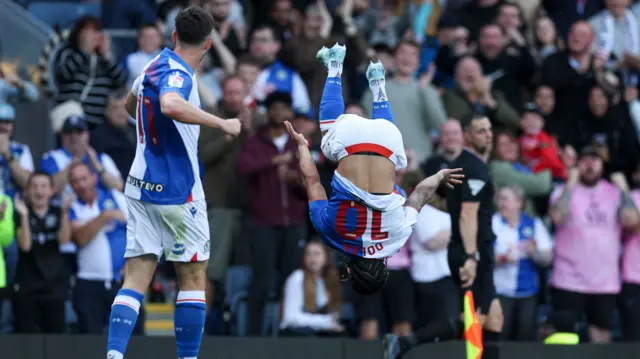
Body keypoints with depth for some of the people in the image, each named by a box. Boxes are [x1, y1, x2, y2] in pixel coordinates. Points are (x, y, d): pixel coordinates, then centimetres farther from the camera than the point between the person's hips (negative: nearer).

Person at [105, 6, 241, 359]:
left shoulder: (155, 65, 10)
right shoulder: (177, 73, -15)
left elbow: (131, 104, 30)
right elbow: (171, 105, -39)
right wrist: (222, 123, -32)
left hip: (142, 185, 7)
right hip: (177, 191, -7)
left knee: (135, 280, 0)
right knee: (193, 277, 6)